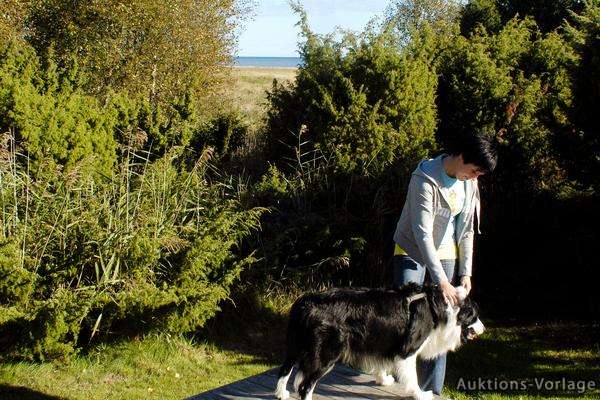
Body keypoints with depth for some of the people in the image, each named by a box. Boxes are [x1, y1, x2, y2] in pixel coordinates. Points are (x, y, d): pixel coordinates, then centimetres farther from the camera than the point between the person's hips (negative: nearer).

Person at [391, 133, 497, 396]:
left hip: (446, 255, 5)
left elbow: (467, 230, 6)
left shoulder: (470, 183, -3)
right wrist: (441, 280, -31)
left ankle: (431, 391, 7)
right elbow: (422, 233, -28)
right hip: (413, 253, -5)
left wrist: (465, 272, -2)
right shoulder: (425, 179, -23)